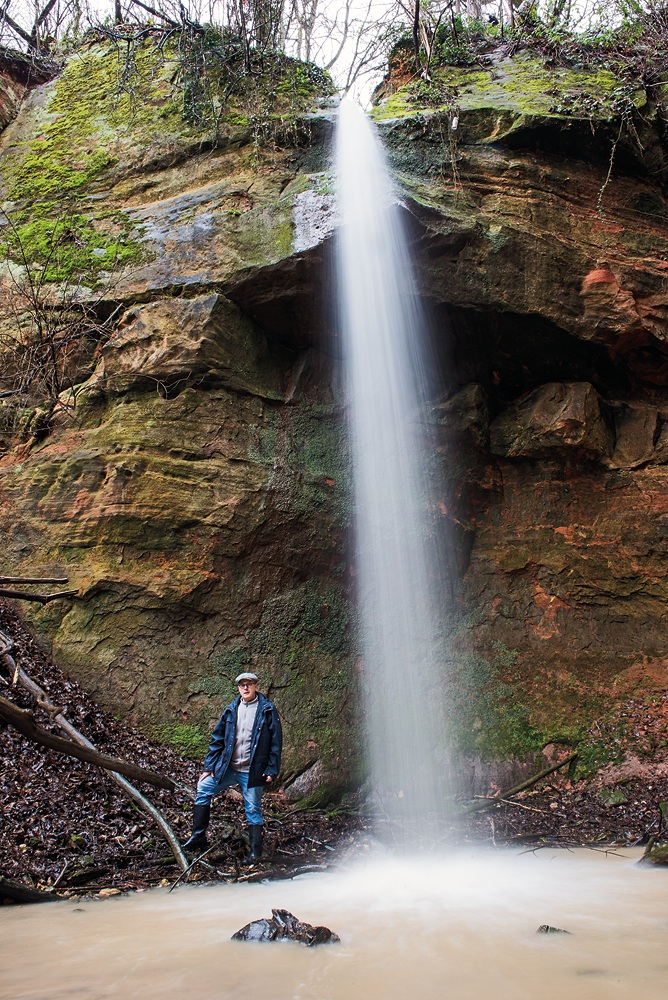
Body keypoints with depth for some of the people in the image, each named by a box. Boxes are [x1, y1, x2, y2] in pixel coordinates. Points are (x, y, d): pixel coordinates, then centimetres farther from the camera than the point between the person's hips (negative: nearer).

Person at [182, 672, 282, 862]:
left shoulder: (267, 710, -6)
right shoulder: (231, 709, 5)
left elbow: (276, 741, -5)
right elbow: (217, 738, 9)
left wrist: (273, 770, -10)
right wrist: (209, 766, 5)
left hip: (253, 771, -5)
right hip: (228, 768, 5)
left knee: (253, 810, 4)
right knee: (203, 788, 2)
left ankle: (255, 853, 18)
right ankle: (198, 837, 13)